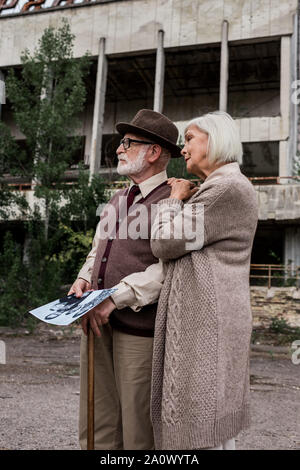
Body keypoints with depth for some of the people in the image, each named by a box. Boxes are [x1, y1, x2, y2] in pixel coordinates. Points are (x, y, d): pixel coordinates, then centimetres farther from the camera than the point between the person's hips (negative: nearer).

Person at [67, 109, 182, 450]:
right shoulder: (117, 199, 17)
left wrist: (116, 298, -19)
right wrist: (84, 279, 3)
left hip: (139, 327, -7)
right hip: (97, 321, 7)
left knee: (137, 428, 5)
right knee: (96, 424, 15)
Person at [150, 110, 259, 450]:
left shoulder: (228, 188, -13)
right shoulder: (223, 189, 20)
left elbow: (164, 243, -14)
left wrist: (173, 200, 2)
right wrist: (184, 199, 16)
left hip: (205, 320, -11)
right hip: (206, 316, 11)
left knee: (201, 430, -3)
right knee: (215, 423, 16)